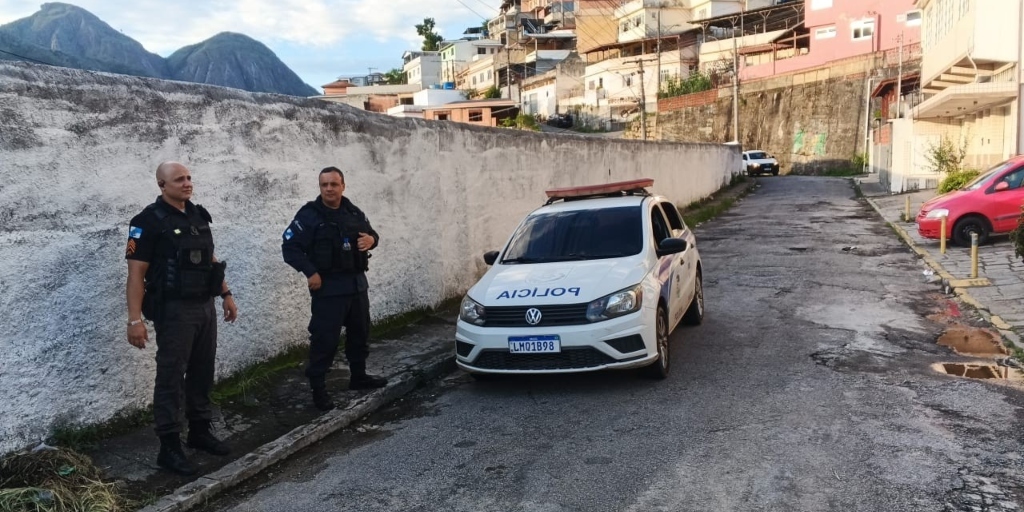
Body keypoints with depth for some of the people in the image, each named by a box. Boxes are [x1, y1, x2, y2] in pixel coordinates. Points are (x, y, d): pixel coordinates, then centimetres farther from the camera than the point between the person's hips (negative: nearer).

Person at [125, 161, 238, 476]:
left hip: (205, 307, 7)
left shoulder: (198, 215, 10)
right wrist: (135, 320, -19)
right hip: (174, 311, -7)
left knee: (202, 374, 15)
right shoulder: (149, 221, -12)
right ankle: (169, 448, 8)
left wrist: (226, 294, 17)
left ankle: (200, 432, 29)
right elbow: (136, 273, -14)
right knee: (171, 378, 0)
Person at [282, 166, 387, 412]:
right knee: (324, 339, -6)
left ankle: (358, 376, 35)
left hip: (357, 283, 7)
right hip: (328, 288, -7)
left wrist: (372, 239, -5)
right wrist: (310, 272, -22)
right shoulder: (310, 215, -11)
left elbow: (370, 233, 20)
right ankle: (318, 389, 4)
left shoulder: (354, 212, 8)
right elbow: (289, 247, -14)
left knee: (360, 332, 18)